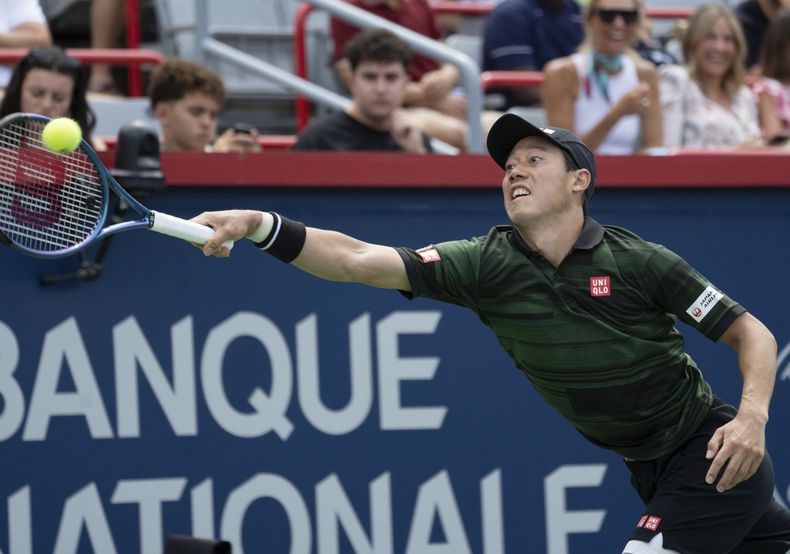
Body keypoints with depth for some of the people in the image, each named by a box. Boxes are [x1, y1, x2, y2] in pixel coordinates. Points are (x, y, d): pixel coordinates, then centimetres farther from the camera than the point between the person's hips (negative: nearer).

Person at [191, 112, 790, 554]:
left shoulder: (638, 261, -15)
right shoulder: (488, 264, -8)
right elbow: (358, 260, -19)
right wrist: (259, 224, -34)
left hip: (712, 457, -5)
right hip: (650, 471, 5)